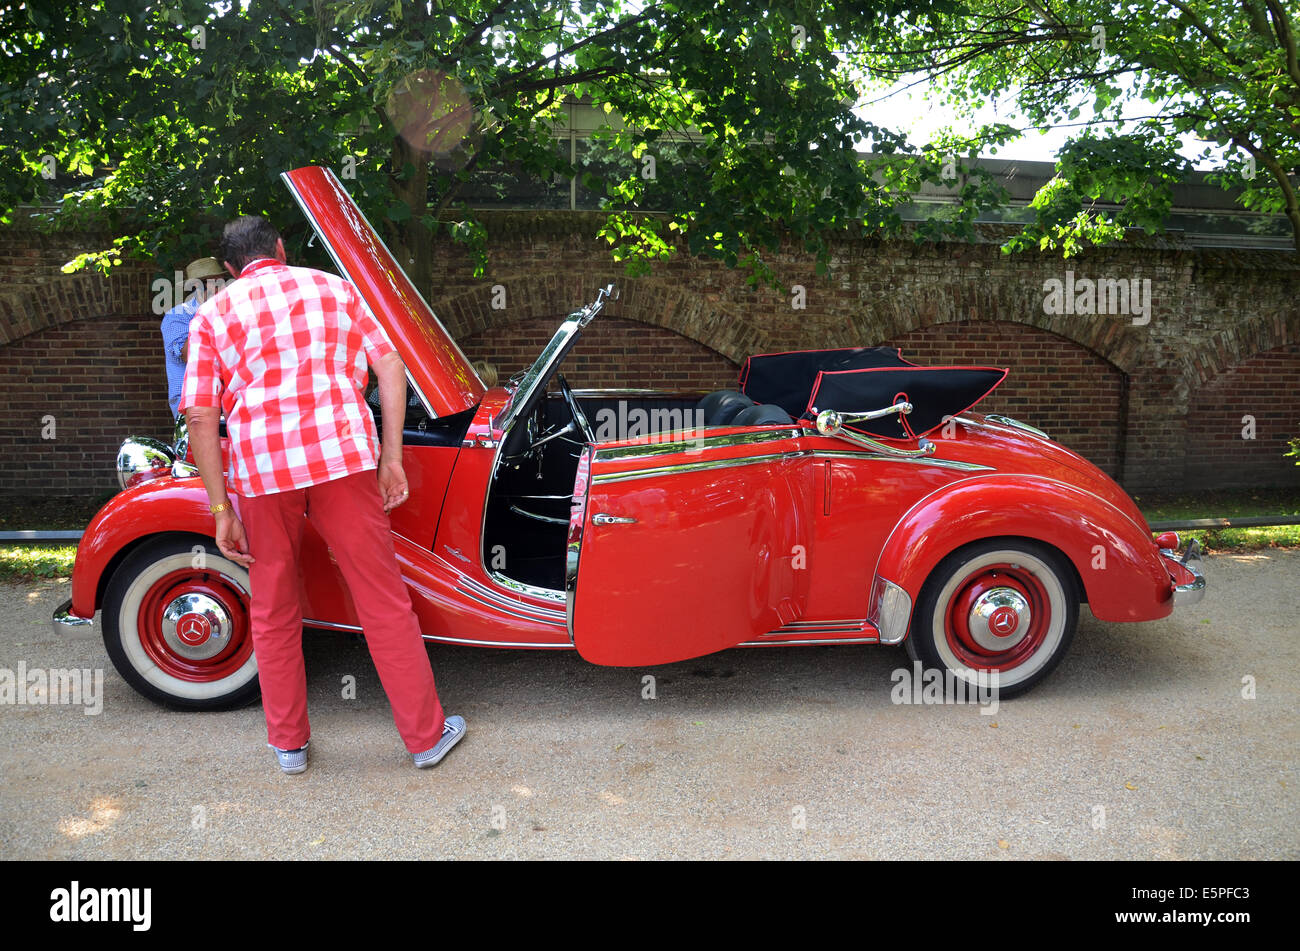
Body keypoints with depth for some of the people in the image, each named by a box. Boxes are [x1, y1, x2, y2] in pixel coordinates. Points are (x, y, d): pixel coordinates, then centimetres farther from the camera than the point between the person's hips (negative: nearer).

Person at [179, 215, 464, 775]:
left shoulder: (212, 315, 11)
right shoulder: (334, 287, 14)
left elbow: (201, 417, 2)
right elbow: (390, 367, 5)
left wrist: (222, 510, 5)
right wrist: (391, 458, 5)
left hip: (260, 470, 1)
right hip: (343, 455, 0)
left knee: (273, 611, 16)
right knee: (382, 598, 7)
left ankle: (288, 742, 28)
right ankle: (425, 734, 16)